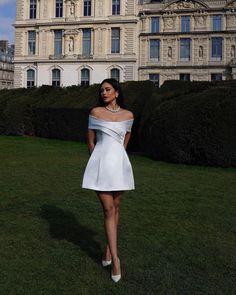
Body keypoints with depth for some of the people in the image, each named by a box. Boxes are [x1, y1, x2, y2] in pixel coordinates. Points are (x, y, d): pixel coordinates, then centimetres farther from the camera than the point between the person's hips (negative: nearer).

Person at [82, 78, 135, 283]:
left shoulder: (128, 115, 4)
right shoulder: (96, 112, -1)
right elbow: (90, 141, 5)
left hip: (119, 164, 3)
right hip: (101, 164, -2)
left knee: (115, 207, 11)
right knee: (108, 210, -4)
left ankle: (108, 249, 28)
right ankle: (115, 258, -1)